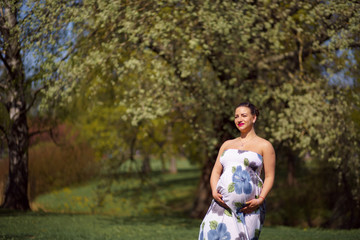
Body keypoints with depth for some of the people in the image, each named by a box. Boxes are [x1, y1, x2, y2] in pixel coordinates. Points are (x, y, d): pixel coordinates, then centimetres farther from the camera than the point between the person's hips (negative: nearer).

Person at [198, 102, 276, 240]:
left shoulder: (264, 146, 8)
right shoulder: (227, 145, 22)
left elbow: (269, 177, 4)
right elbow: (216, 172, 18)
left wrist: (260, 200, -11)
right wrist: (214, 192, -2)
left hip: (248, 205, -3)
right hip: (223, 203, 3)